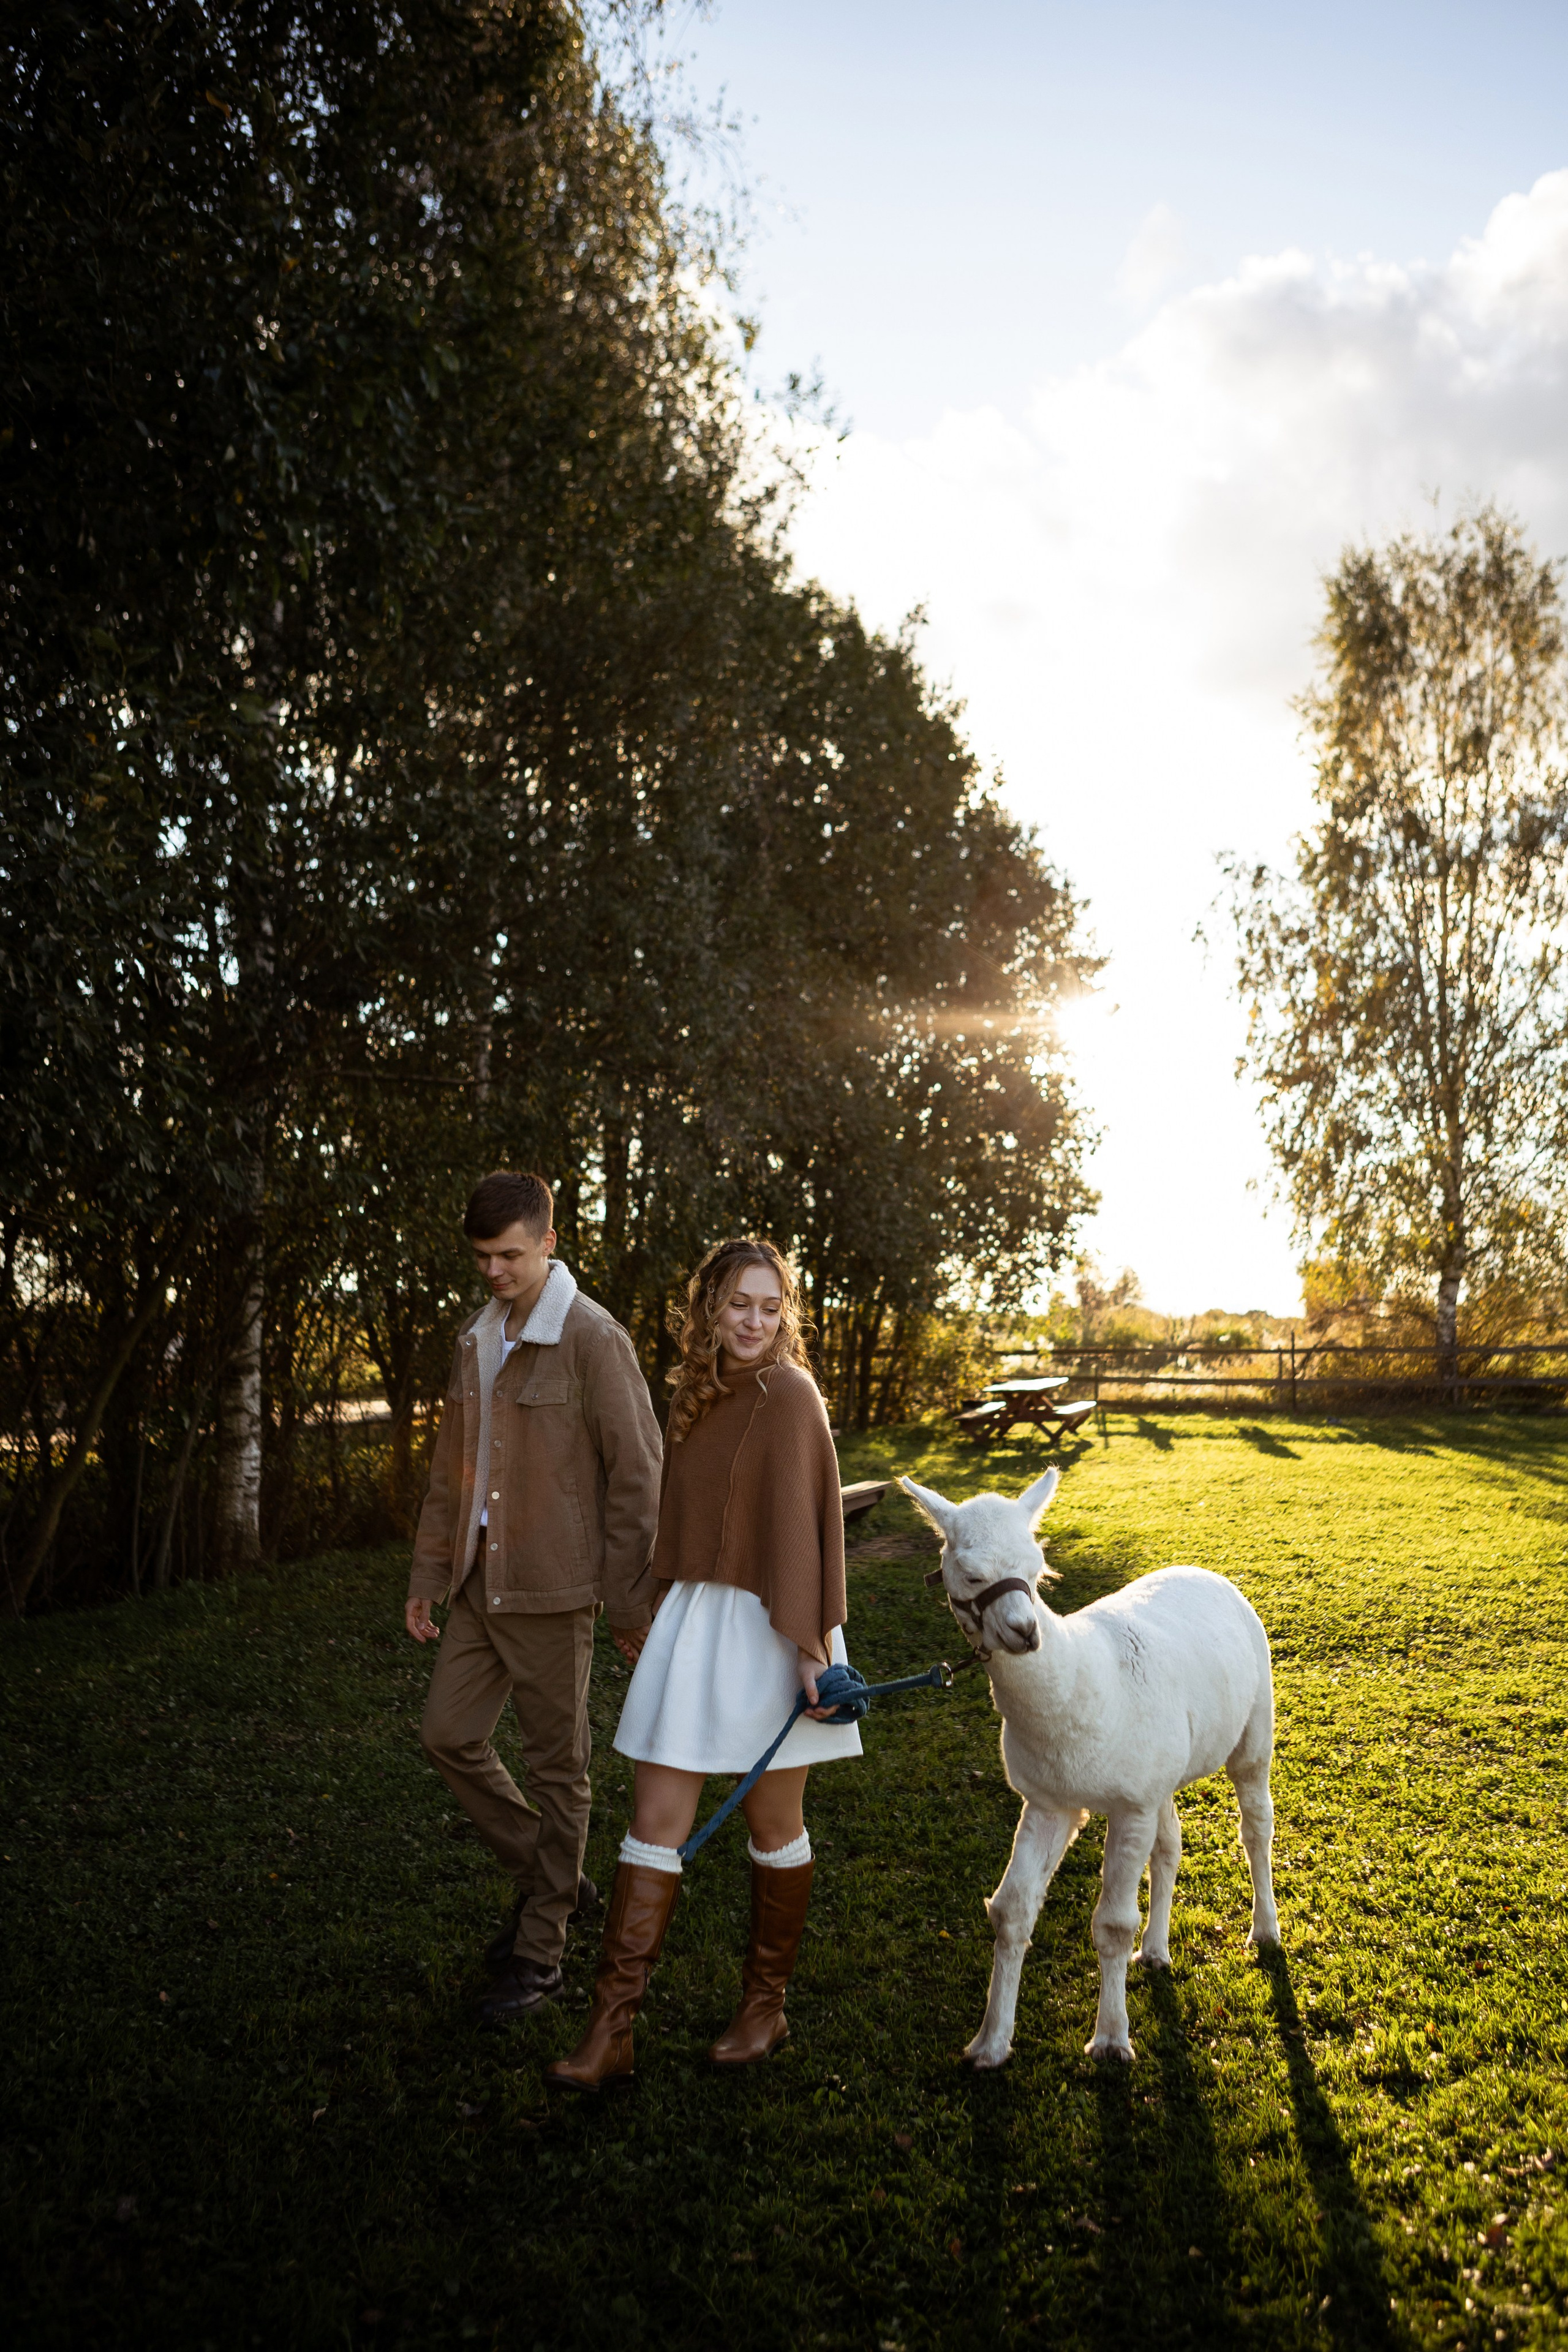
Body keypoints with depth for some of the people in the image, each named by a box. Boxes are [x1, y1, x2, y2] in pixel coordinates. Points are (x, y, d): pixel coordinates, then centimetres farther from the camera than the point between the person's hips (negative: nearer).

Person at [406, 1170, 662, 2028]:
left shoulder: (591, 1338, -13)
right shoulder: (474, 1340, 9)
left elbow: (636, 1474, -13)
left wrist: (631, 1600, -13)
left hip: (552, 1587, -7)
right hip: (480, 1582, 7)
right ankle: (553, 1879, 29)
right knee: (448, 1733, 10)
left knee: (556, 1768, 4)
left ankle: (540, 1952, 20)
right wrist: (428, 1574, 15)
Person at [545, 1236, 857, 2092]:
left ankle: (765, 2006, 29)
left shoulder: (788, 1394, -11)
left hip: (766, 1631, -6)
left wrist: (809, 1647, -18)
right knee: (654, 1825, 4)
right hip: (692, 1622, 6)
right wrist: (656, 1623, 20)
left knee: (774, 1828, 11)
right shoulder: (696, 1397, 9)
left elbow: (801, 1525, -16)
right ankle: (611, 2030, 10)